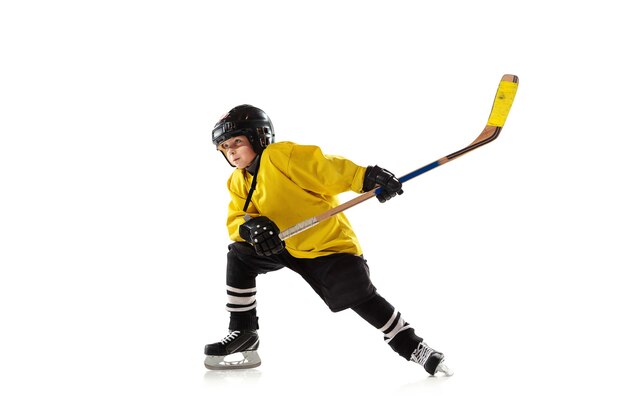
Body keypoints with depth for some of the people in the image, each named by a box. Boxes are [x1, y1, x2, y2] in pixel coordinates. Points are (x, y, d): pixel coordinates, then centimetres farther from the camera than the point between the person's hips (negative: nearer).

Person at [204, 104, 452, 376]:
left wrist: (365, 177, -39)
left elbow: (326, 169, -27)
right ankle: (243, 332, 4)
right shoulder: (238, 183, 5)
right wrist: (250, 227, -28)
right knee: (239, 256, -7)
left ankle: (411, 345, -2)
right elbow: (236, 220, -4)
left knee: (360, 296, -17)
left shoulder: (281, 155, -19)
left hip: (327, 240, -7)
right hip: (284, 246, 7)